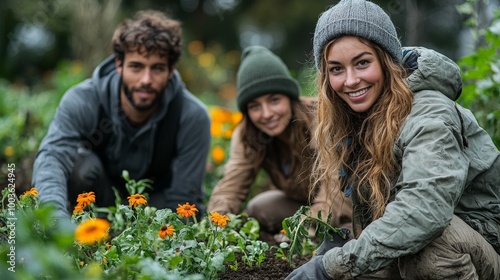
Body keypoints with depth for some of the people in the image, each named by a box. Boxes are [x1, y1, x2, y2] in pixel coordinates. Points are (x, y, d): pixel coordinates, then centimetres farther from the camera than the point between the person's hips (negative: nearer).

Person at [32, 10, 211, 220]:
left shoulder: (193, 116, -26)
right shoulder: (81, 102, -27)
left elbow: (183, 199, -20)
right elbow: (52, 155, -44)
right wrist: (57, 218, -64)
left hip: (158, 202, 1)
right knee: (84, 167, -31)